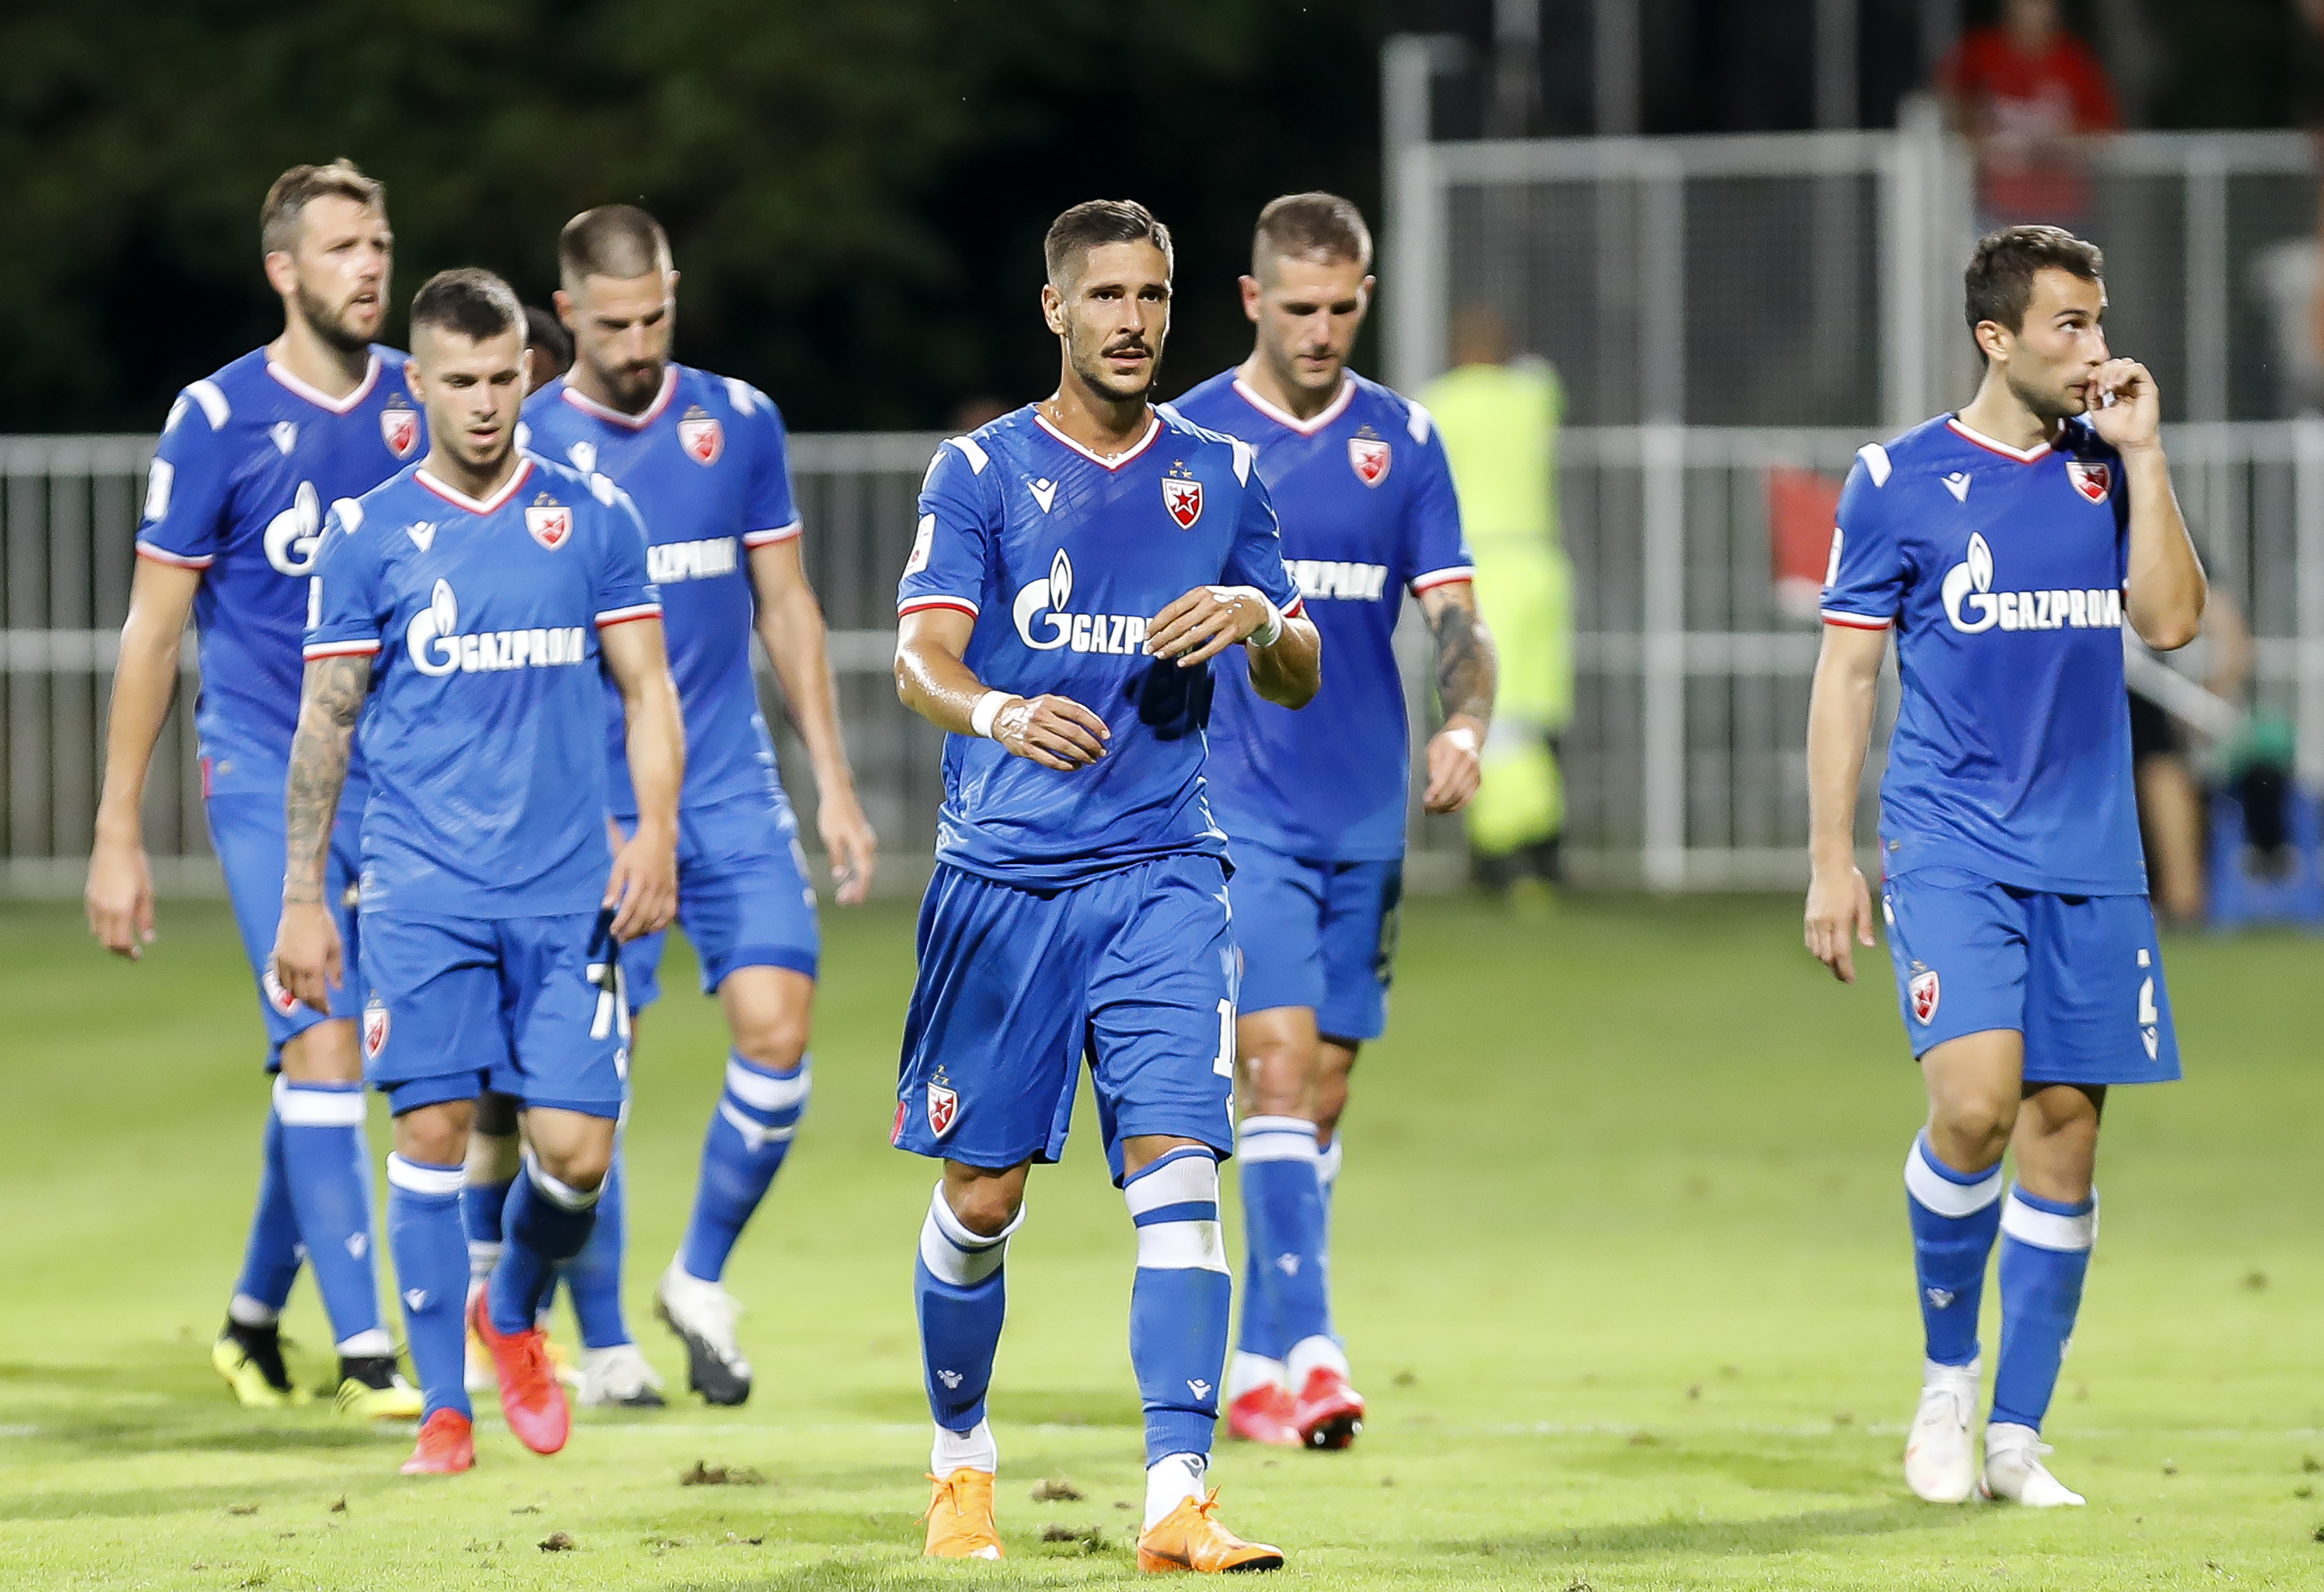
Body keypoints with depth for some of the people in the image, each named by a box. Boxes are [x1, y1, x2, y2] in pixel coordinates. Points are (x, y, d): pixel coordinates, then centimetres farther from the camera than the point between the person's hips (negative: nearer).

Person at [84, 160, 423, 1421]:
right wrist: (118, 834, -5)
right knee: (323, 1046, -13)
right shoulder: (218, 418, -8)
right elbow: (154, 628, -4)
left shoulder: (420, 406, 4)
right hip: (265, 771, -4)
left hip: (400, 779, 4)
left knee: (320, 1058, 9)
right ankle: (363, 1350, -13)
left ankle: (255, 1317, 26)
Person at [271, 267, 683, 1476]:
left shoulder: (592, 517, 6)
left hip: (567, 887, 1)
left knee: (575, 1150, -4)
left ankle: (515, 1315, 27)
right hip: (423, 888, -1)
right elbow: (326, 717, 7)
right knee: (433, 1134, -7)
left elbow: (647, 691, 9)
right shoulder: (369, 533, 3)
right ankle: (444, 1410, 3)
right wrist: (302, 898, 4)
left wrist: (656, 833, -5)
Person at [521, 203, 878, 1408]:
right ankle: (604, 1344, 13)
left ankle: (703, 1279, 10)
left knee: (776, 1027, -11)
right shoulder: (524, 448, -3)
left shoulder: (738, 422, 6)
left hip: (731, 795, 2)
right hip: (590, 810, -2)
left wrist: (834, 784, 9)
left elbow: (786, 608, 13)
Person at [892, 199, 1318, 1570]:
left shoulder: (1219, 478, 10)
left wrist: (1256, 617, -9)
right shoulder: (982, 471, 2)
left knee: (1179, 1172, -14)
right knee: (982, 1196, 4)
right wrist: (1002, 713, -32)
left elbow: (1301, 682, 14)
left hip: (1161, 877, 1)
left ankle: (1179, 1501, -19)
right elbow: (921, 656, -9)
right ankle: (963, 1462, 28)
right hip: (1004, 878, -1)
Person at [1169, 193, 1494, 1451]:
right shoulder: (1184, 437, -1)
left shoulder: (1402, 440, 7)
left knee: (1323, 1091, 7)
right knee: (1279, 1063, -17)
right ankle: (1307, 1348, -22)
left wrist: (1466, 723, -15)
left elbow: (1453, 614, 4)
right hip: (1240, 813, -4)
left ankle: (1258, 1367, 17)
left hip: (1367, 816, 4)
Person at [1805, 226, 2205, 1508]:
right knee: (1976, 1101, -20)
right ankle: (1947, 1374, 3)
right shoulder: (1899, 480, 0)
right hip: (1950, 849, -4)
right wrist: (1831, 862, -2)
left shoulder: (2107, 466, 10)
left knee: (2065, 1127, 1)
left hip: (2089, 859, 4)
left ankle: (2014, 1436, 10)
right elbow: (1845, 673, 3)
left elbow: (2170, 622, -1)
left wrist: (2141, 454, -6)